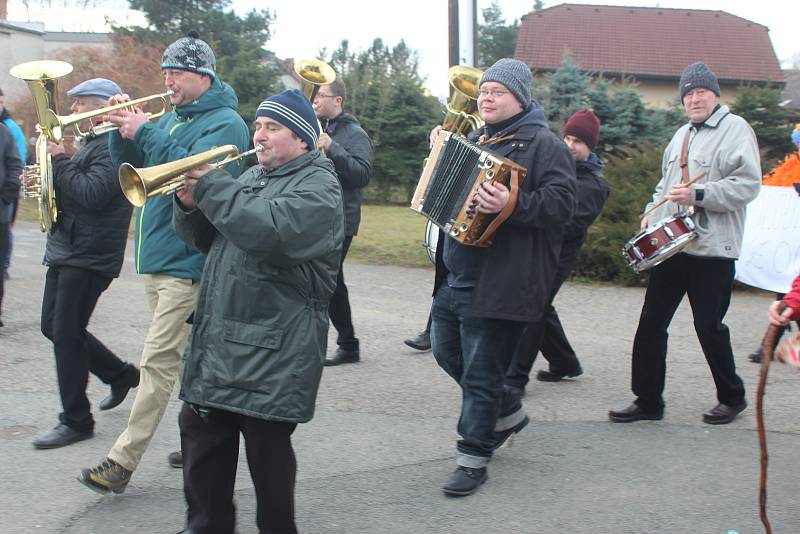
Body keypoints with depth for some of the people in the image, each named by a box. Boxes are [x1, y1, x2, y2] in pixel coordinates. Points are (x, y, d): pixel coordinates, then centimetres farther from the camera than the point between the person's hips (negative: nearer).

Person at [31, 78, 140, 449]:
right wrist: (47, 181, 4)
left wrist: (59, 160, -18)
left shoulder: (111, 147, -15)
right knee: (53, 326, 16)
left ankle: (76, 421, 5)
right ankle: (121, 375, 29)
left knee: (66, 334, -6)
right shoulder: (89, 144, 18)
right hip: (66, 250, 11)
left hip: (89, 255, -11)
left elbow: (91, 194, -26)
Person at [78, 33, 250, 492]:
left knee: (158, 363, -9)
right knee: (188, 358, 15)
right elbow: (130, 169, 16)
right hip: (157, 260, 9)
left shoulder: (225, 123, -9)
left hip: (187, 262, -9)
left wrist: (145, 132, -22)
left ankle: (122, 462, -8)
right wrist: (123, 131, -1)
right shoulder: (171, 119, 17)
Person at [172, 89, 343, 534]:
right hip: (216, 341, 8)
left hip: (271, 352, -8)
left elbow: (269, 230, -28)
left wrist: (211, 184, -20)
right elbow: (206, 239, 19)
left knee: (268, 453, 2)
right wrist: (191, 204, -3)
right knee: (201, 439, 14)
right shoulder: (251, 177, 18)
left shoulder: (318, 187, -9)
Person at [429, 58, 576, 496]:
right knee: (447, 351, 18)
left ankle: (473, 457, 12)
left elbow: (561, 203, -21)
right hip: (455, 274, 9)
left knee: (481, 371, -2)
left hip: (496, 282, -9)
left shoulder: (543, 144, -10)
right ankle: (508, 414, 37)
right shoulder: (477, 139, 16)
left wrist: (511, 205, -35)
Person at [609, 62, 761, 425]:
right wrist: (653, 211, 13)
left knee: (709, 326, 0)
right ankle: (648, 400, 13)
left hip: (711, 249, -8)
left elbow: (747, 185, -16)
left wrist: (697, 194, -23)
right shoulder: (682, 135, 19)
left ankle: (732, 397, 22)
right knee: (651, 322, 5)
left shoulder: (735, 129, -7)